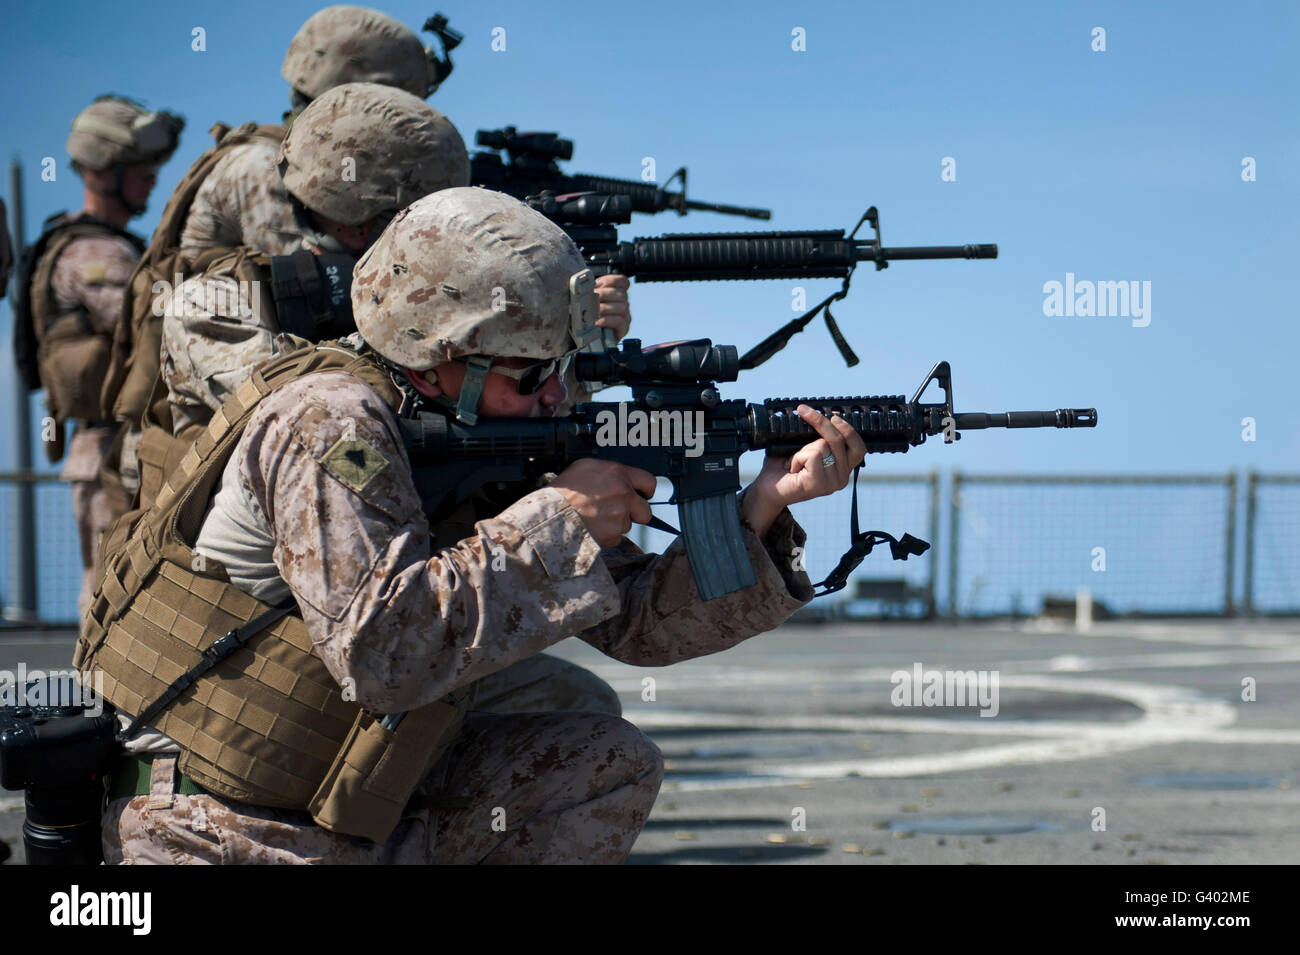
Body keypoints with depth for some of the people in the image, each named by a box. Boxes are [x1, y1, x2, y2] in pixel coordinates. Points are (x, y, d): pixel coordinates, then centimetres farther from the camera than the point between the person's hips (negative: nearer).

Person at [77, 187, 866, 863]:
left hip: (353, 812, 8)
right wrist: (556, 521, -24)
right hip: (224, 840, -8)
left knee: (612, 765, 3)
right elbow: (379, 651, -32)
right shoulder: (331, 421, -20)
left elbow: (638, 619, 4)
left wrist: (763, 507, -10)